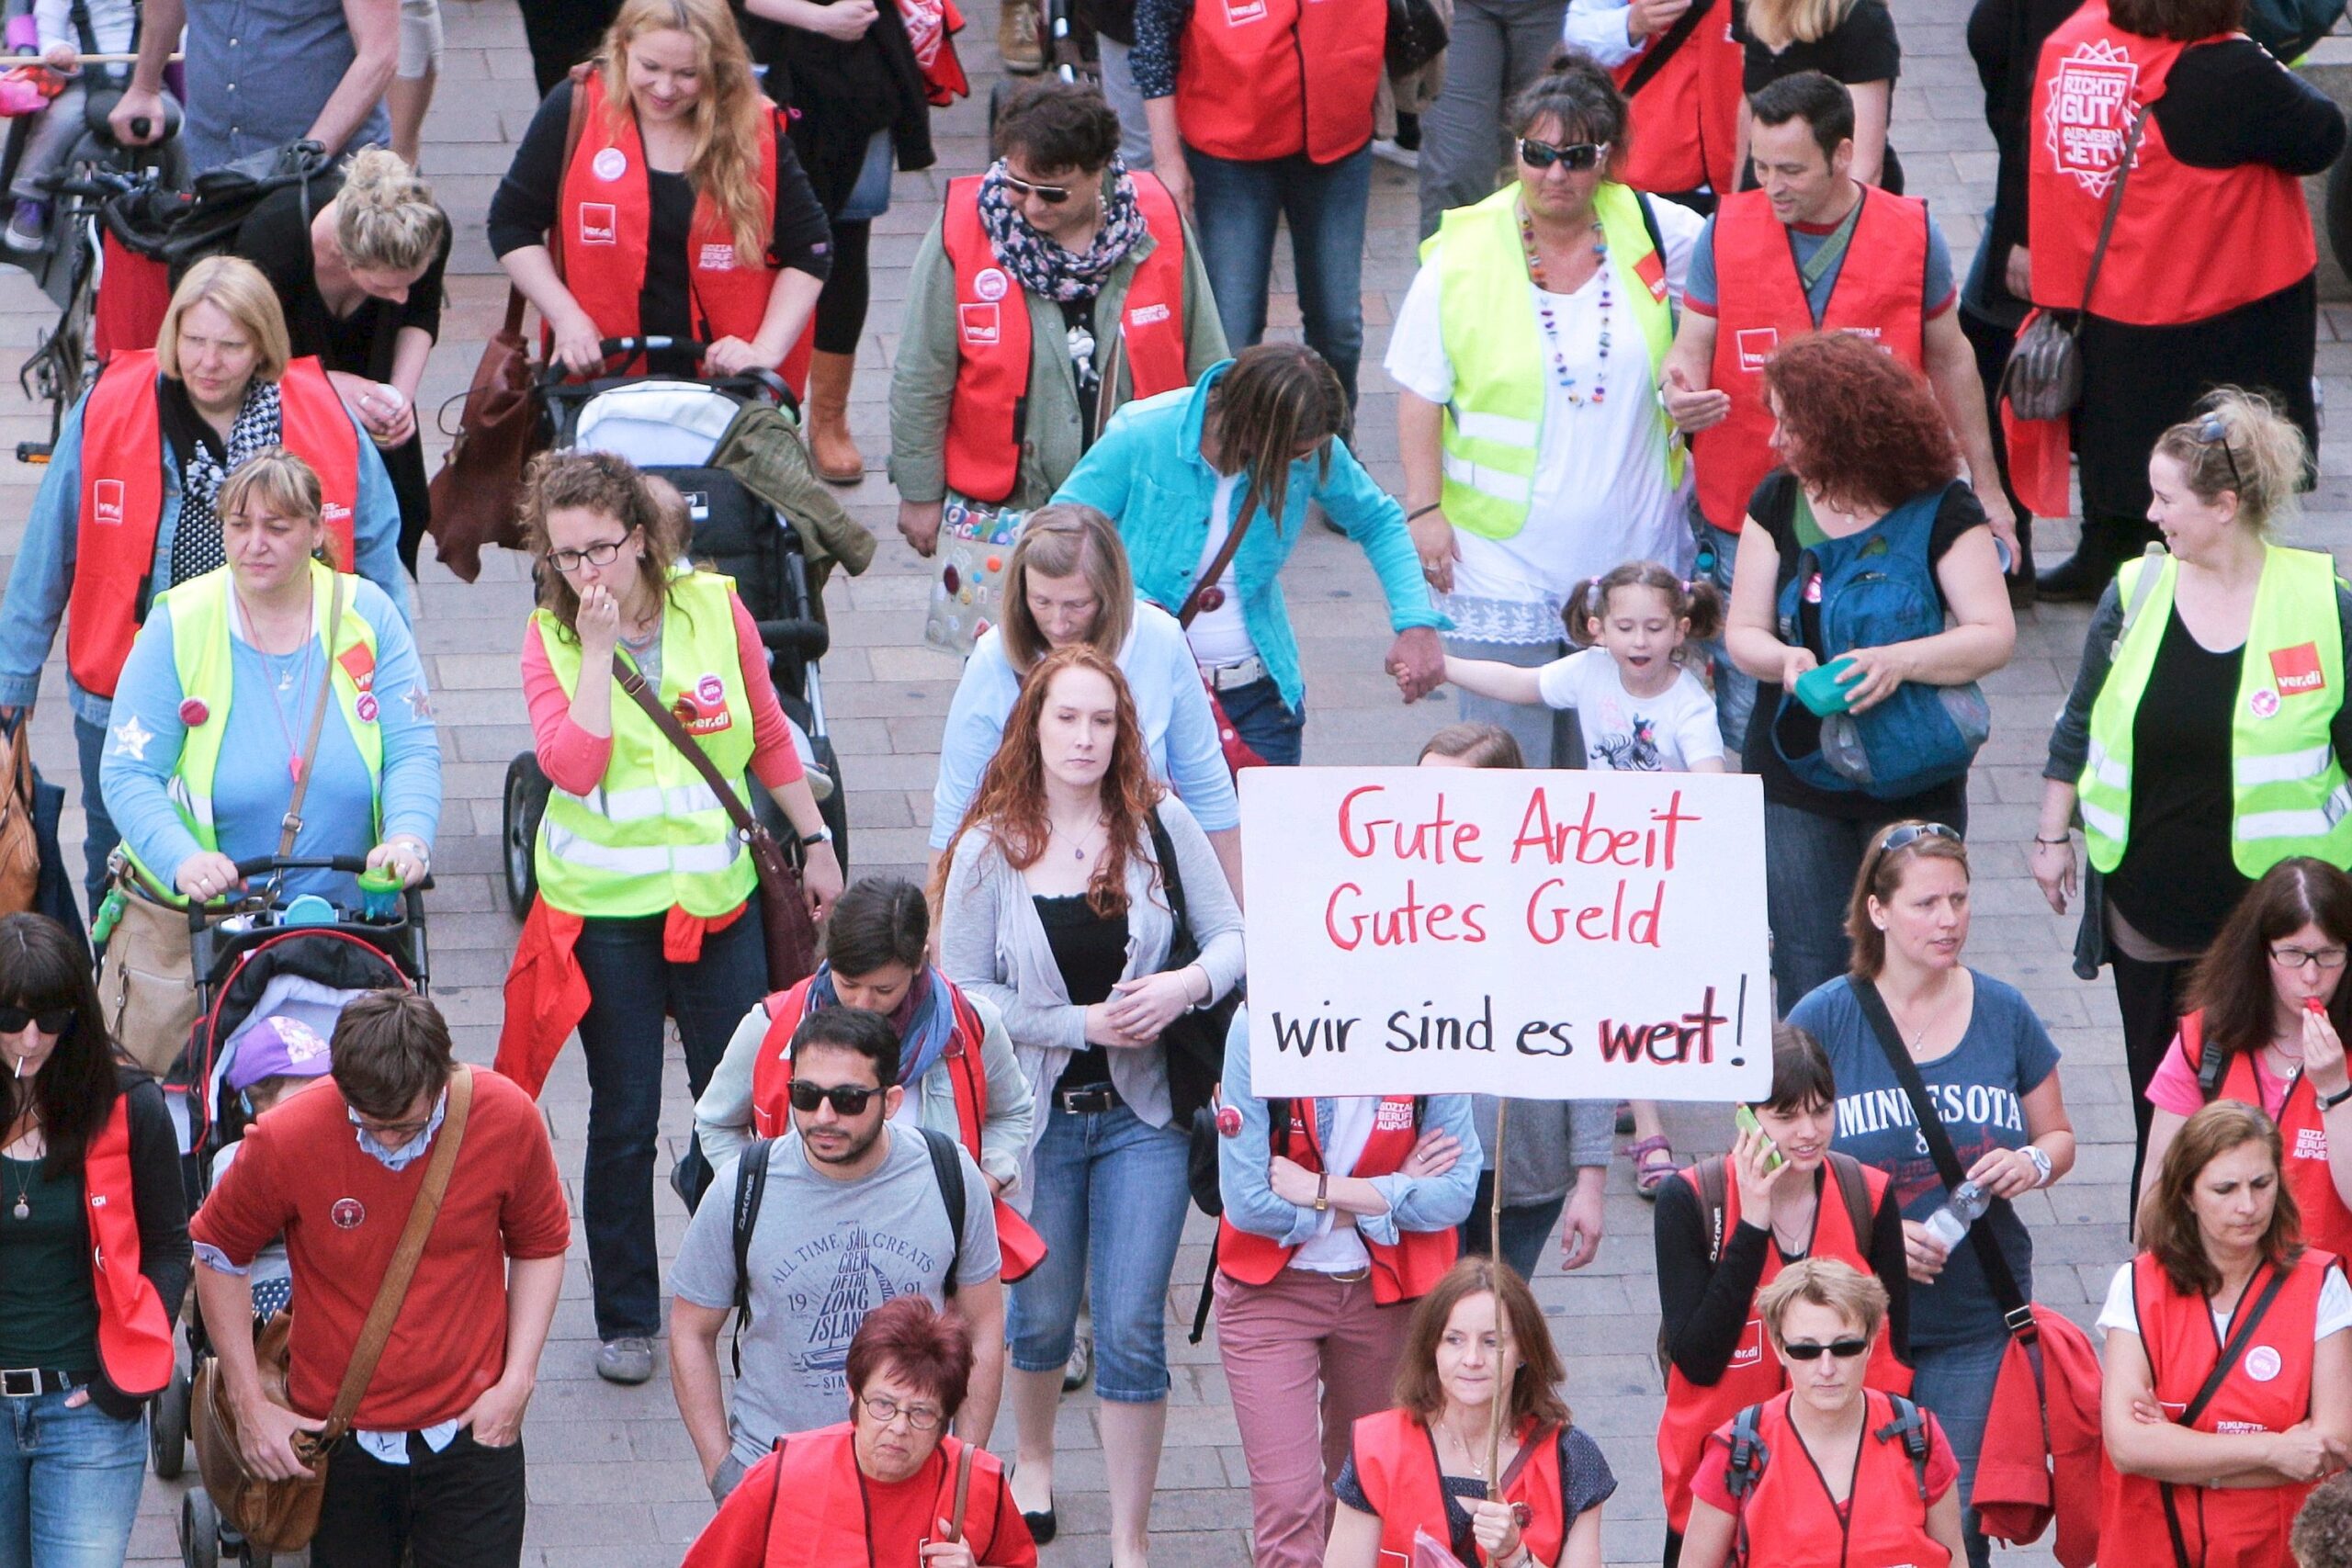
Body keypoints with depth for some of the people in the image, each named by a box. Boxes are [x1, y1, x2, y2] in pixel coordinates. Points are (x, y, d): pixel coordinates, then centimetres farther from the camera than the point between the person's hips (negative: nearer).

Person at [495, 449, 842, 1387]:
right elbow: (573, 765, -22)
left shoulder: (714, 609, -2)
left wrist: (813, 841, 13)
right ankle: (627, 1319, 16)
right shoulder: (551, 638, -7)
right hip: (604, 908, -1)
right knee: (623, 1120, 4)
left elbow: (769, 738, 10)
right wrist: (598, 649, -21)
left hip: (717, 895, 1)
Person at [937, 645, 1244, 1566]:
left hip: (1140, 1115, -1)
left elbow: (1233, 939, 0)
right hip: (1035, 1113, 1)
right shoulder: (990, 849, -5)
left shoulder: (1161, 827, -4)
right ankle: (1033, 1456, 48)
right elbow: (963, 994, -6)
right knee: (1042, 1315, 17)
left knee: (1131, 1327, -4)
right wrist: (1081, 1023, -16)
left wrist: (1187, 987, -22)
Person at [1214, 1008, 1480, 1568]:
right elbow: (1249, 1200, -19)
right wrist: (1392, 1191, -13)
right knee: (1288, 1505, -9)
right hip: (1272, 1290, -2)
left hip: (1386, 1293, 2)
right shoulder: (1260, 1028, -20)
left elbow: (1455, 1194, -13)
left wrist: (1324, 1189, -20)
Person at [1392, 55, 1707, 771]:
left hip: (1632, 546, 2)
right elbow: (1420, 395, -1)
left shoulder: (1656, 233, -1)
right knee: (1509, 760, -3)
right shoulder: (1464, 254, -6)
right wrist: (1424, 510, -6)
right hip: (1505, 547, -2)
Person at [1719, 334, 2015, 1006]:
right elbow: (1743, 633, 3)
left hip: (1914, 788, -3)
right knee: (1809, 978, 3)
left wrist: (1901, 661, -32)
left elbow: (1995, 636, -14)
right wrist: (1783, 660, -22)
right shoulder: (1776, 504, 3)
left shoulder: (1940, 511, -8)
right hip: (1797, 780, 3)